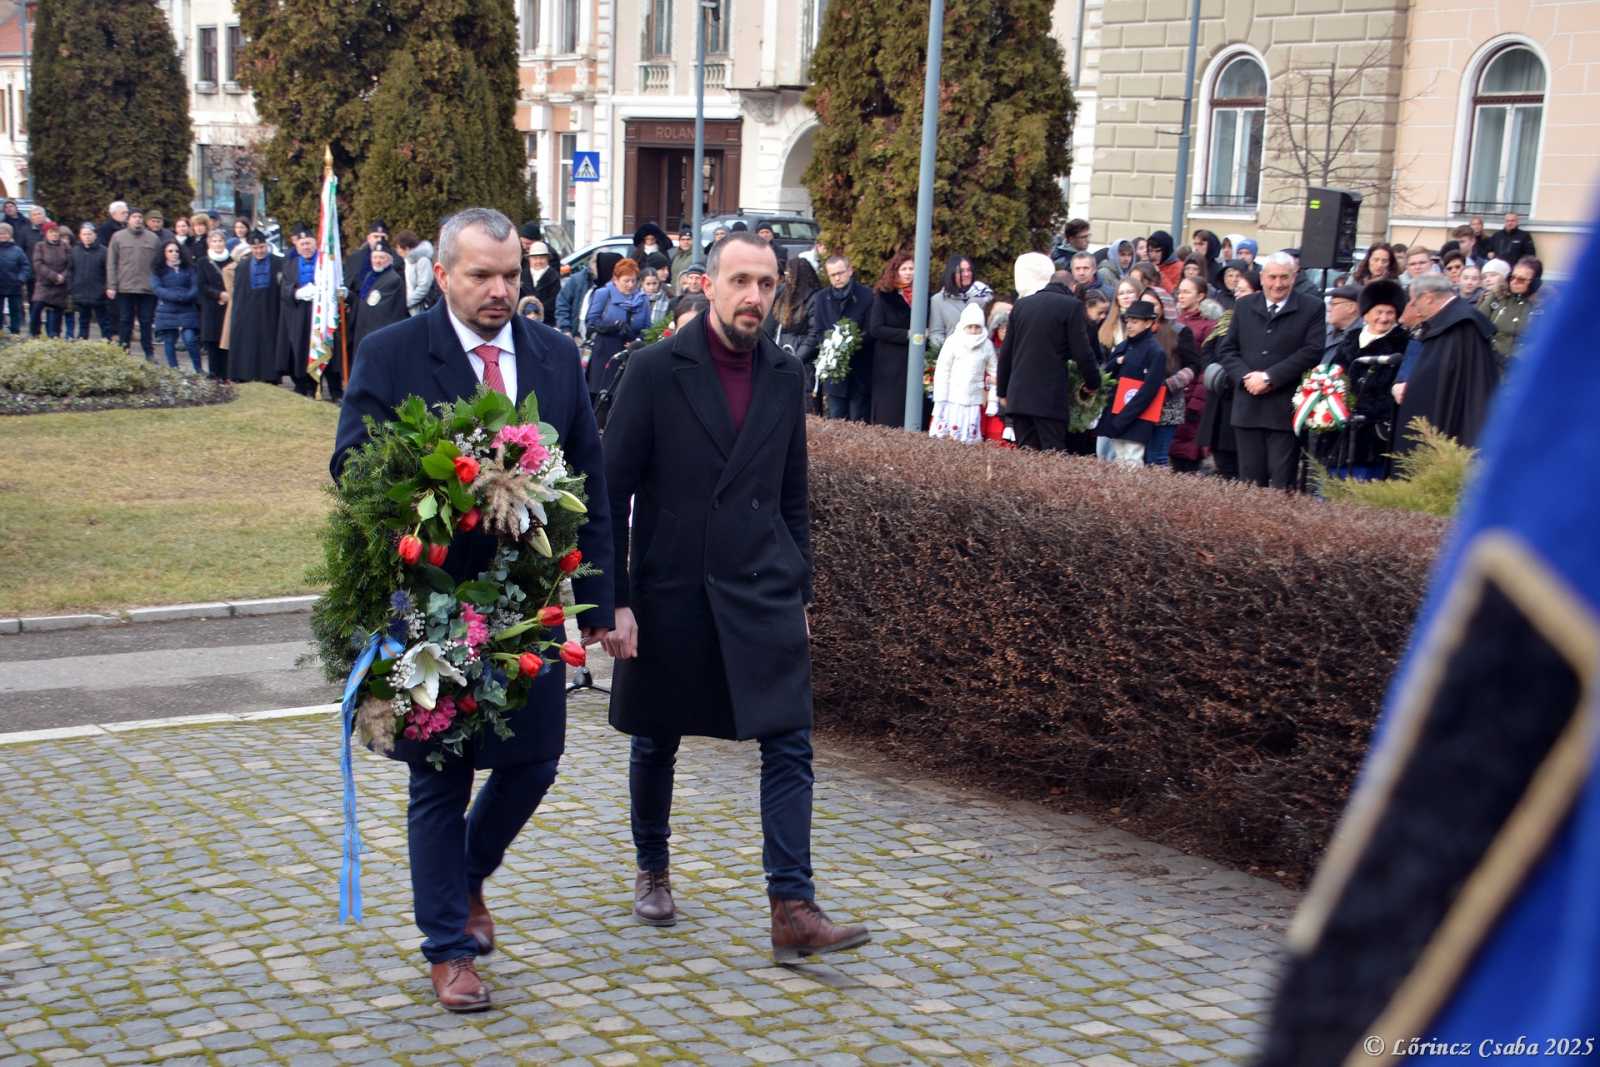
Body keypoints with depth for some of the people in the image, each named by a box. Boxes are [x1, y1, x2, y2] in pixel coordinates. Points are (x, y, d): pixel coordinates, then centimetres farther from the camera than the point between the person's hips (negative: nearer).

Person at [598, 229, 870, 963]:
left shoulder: (786, 376, 5)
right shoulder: (656, 370, -7)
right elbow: (614, 489, -7)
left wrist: (799, 591, 12)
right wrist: (615, 599, -11)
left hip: (763, 593, 3)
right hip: (670, 591, -2)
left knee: (789, 746, -7)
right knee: (656, 742, 14)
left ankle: (793, 911, -6)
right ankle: (652, 869, 37)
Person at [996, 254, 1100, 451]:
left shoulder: (1020, 305, 12)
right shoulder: (1072, 305, -3)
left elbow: (1005, 352, 15)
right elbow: (1081, 352, -5)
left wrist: (1002, 390, 23)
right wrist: (1092, 383, 11)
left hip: (1019, 395, 5)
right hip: (1051, 396, -5)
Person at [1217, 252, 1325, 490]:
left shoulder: (1312, 309, 1)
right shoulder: (1244, 306, 13)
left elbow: (1312, 352, -9)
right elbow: (1227, 349, 11)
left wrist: (1270, 376, -14)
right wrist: (1245, 377, -8)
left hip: (1286, 410, -4)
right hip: (1248, 407, 4)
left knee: (1282, 483, -5)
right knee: (1250, 481, 7)